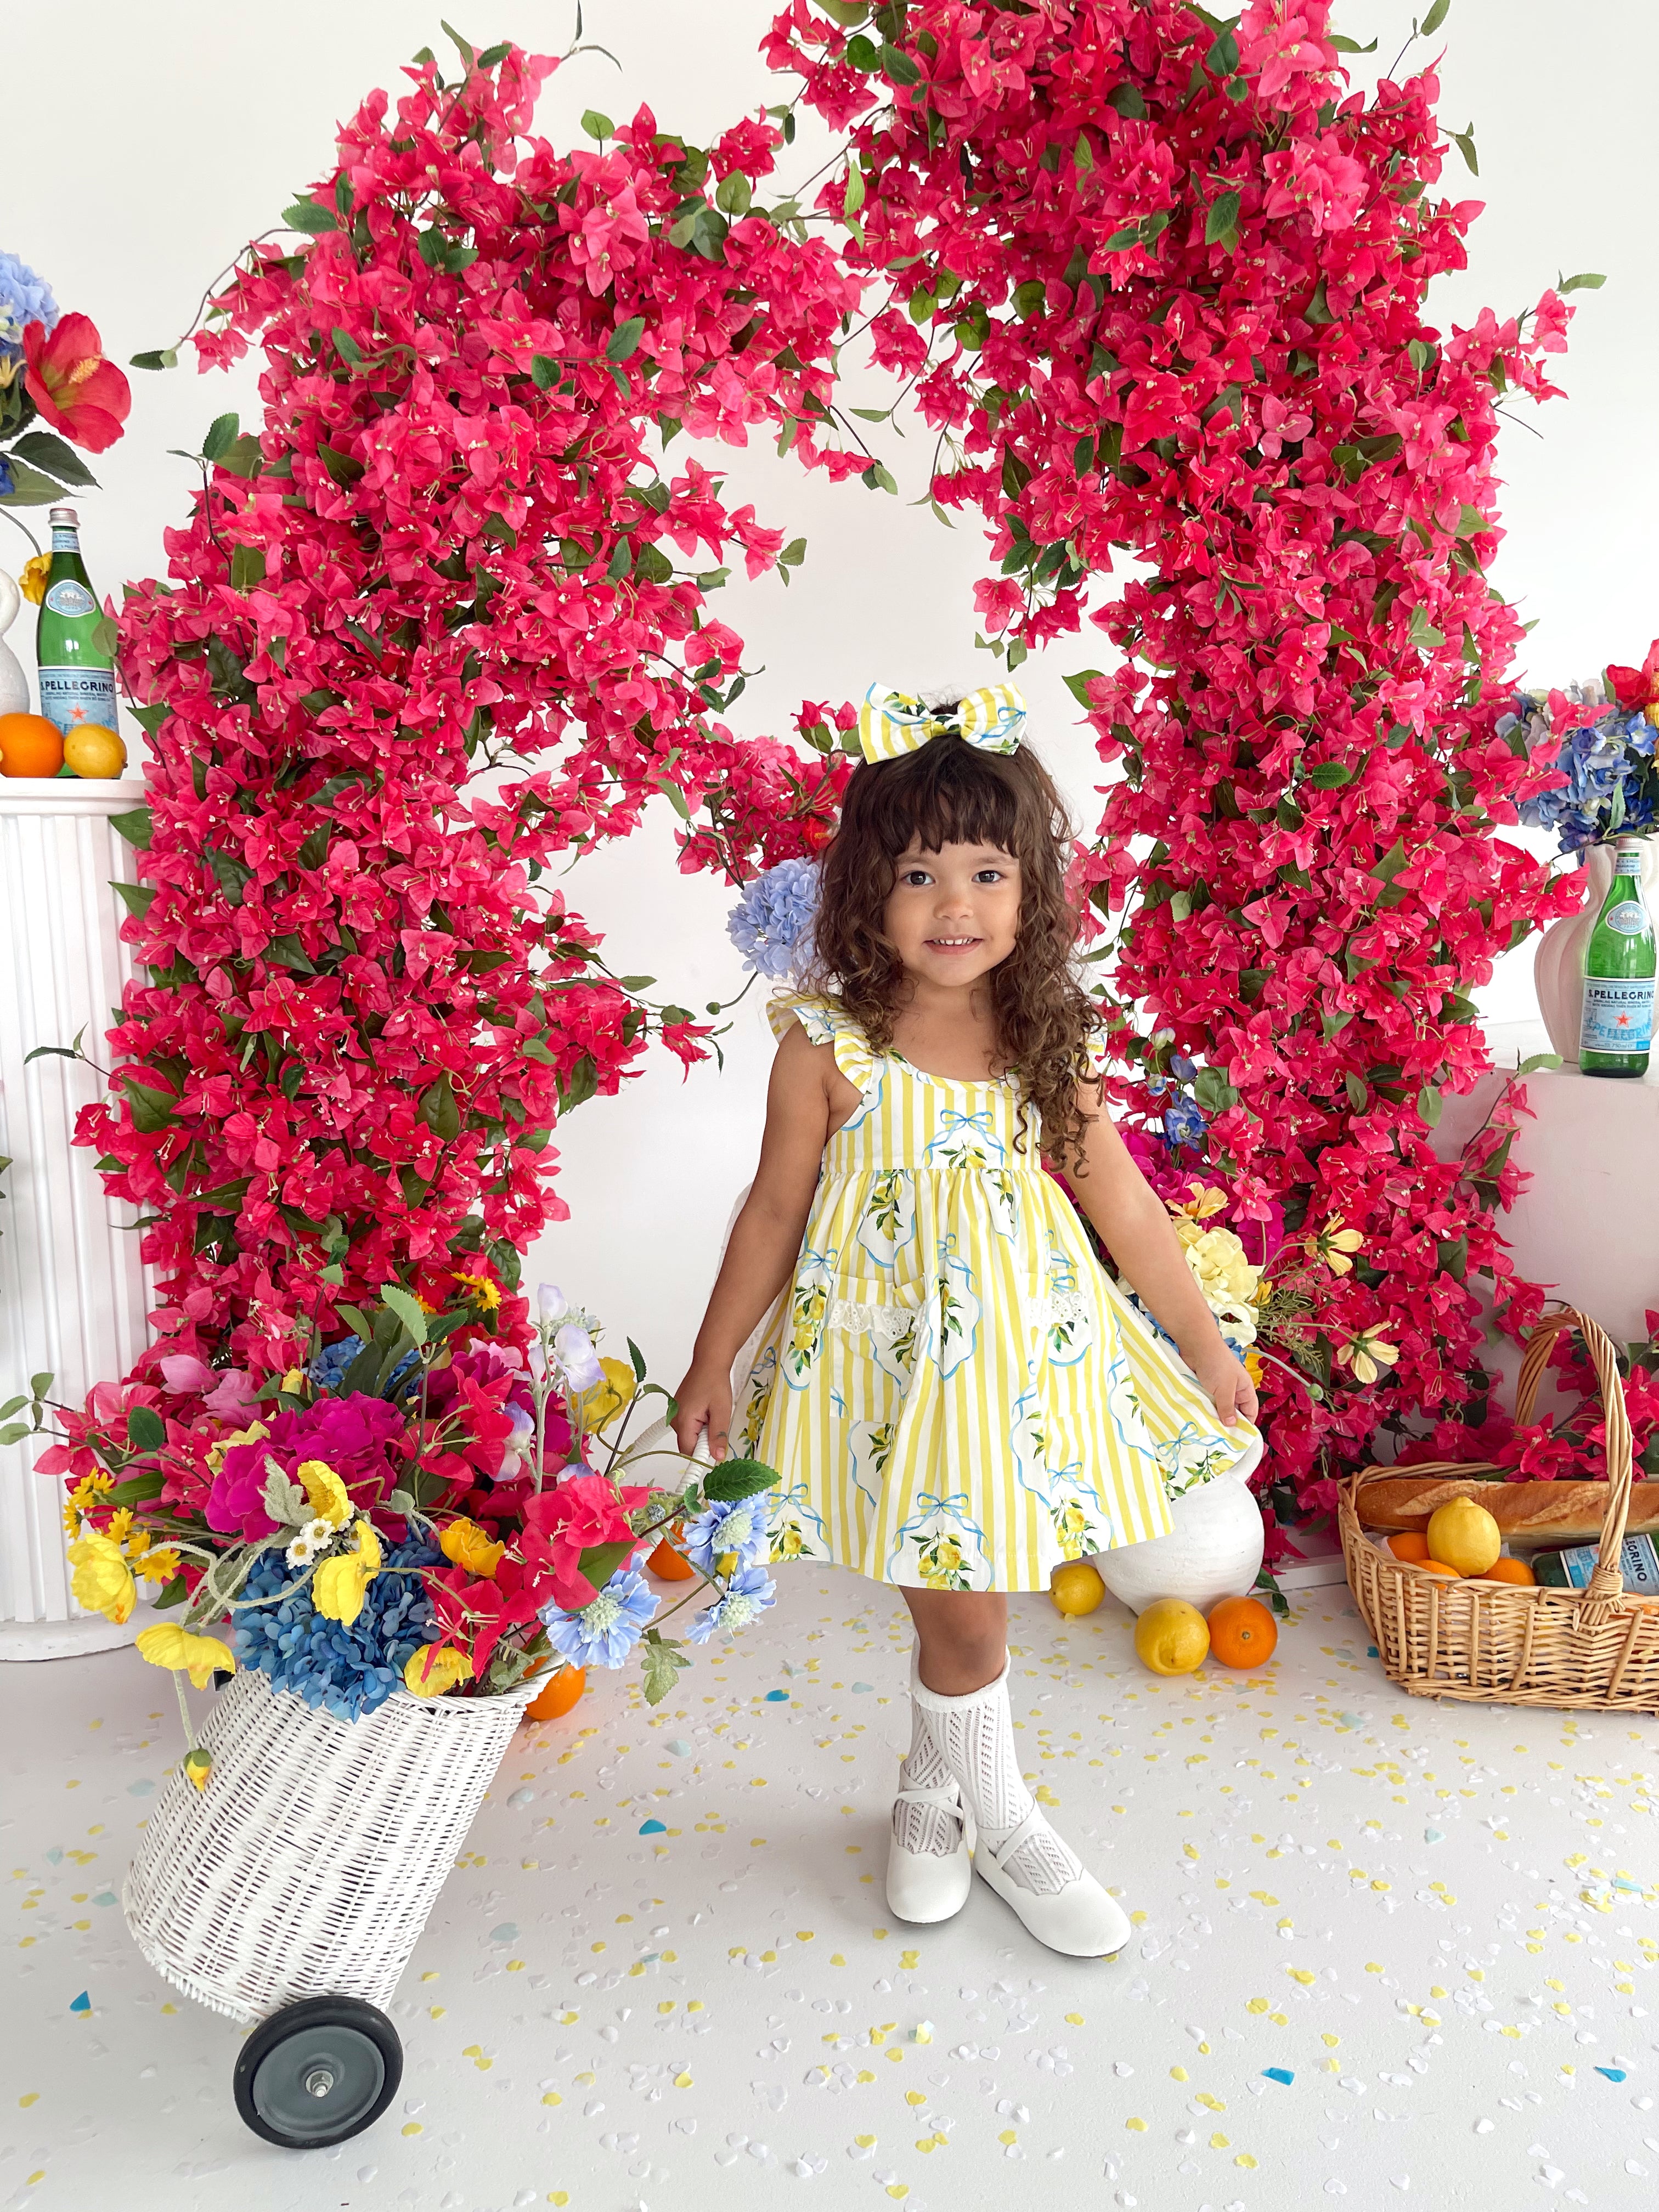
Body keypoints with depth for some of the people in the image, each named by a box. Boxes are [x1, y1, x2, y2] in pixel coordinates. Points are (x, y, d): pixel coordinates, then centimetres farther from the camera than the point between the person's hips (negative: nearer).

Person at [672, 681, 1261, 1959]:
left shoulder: (1054, 1040, -2)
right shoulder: (829, 1043, -11)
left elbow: (1122, 1203, 5)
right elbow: (776, 1211, -3)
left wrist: (1205, 1347, 10)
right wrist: (712, 1364, 3)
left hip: (1026, 1347, 3)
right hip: (893, 1353, -3)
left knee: (960, 1589, 13)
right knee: (961, 1603, 6)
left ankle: (934, 1783, 40)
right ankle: (1002, 1825, 32)